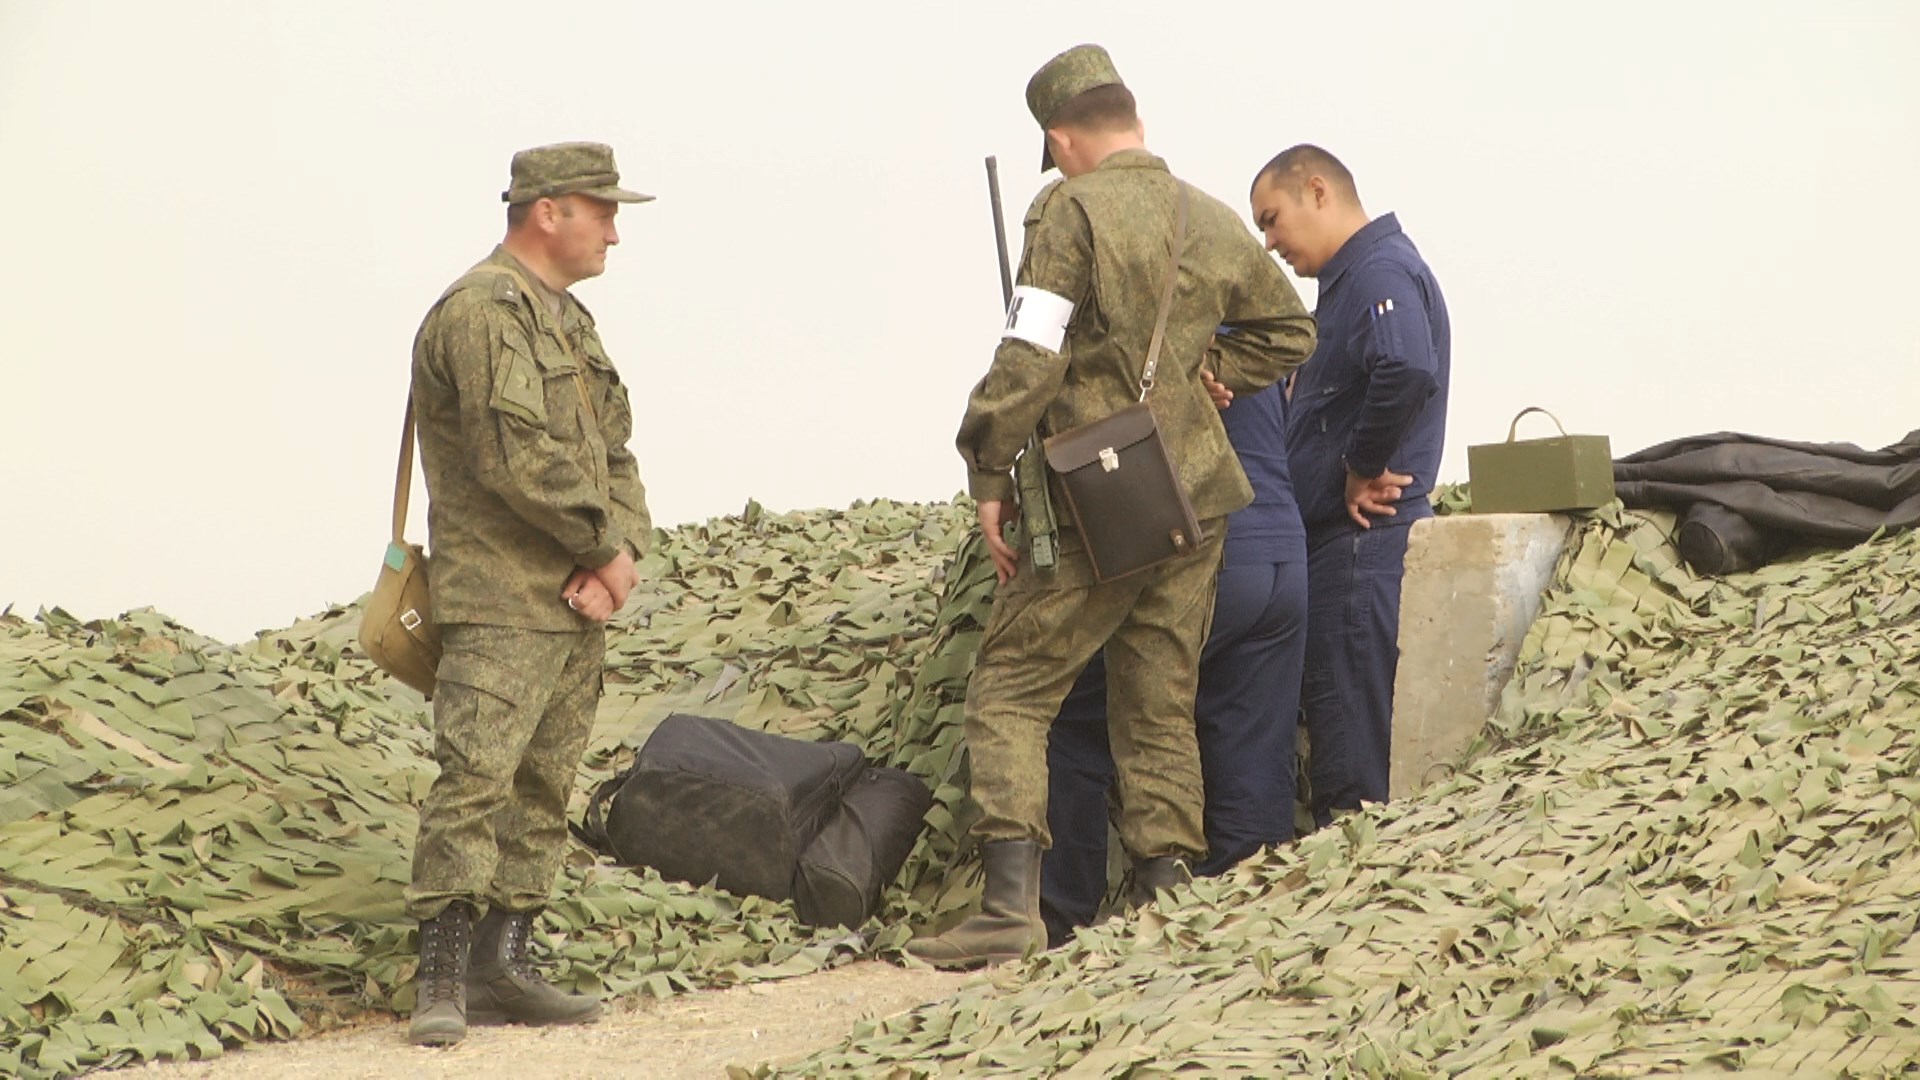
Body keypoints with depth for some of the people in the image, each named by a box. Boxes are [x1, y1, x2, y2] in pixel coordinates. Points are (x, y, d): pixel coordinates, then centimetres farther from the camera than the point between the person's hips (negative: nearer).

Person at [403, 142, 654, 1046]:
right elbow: (519, 454, -20)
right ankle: (442, 980, -14)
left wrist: (617, 550, -2)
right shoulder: (482, 310, -11)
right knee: (474, 778, -14)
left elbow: (613, 451, 17)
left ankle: (501, 967, 14)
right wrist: (606, 549, -12)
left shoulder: (568, 319, 19)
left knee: (542, 791, 9)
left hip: (576, 605, 10)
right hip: (500, 604, -9)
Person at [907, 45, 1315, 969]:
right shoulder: (1214, 223, 9)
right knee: (1160, 709, 13)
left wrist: (989, 477, -8)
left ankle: (1011, 906, -10)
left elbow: (1029, 357, -16)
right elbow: (1288, 333, 20)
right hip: (1196, 500, 6)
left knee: (1009, 692, 1)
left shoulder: (1072, 211, -9)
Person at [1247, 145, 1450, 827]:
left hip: (1364, 541, -11)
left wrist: (1362, 470, -19)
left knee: (1353, 757, -9)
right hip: (1340, 545, 11)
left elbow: (1406, 372, -30)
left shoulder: (1381, 271, -12)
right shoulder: (1351, 279, 21)